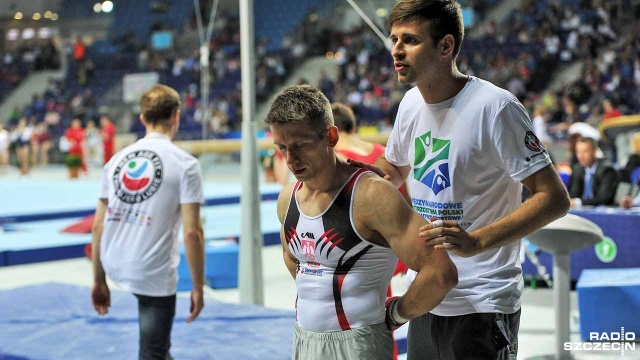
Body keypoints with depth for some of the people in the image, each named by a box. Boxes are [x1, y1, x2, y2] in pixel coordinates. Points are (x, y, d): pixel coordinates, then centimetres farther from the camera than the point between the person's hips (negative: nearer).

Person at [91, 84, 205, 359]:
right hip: (154, 276, -6)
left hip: (114, 267, 6)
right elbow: (192, 232, -13)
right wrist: (198, 288, -4)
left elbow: (98, 226, 8)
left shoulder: (116, 159, 6)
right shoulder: (185, 164, -8)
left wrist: (99, 281, 17)